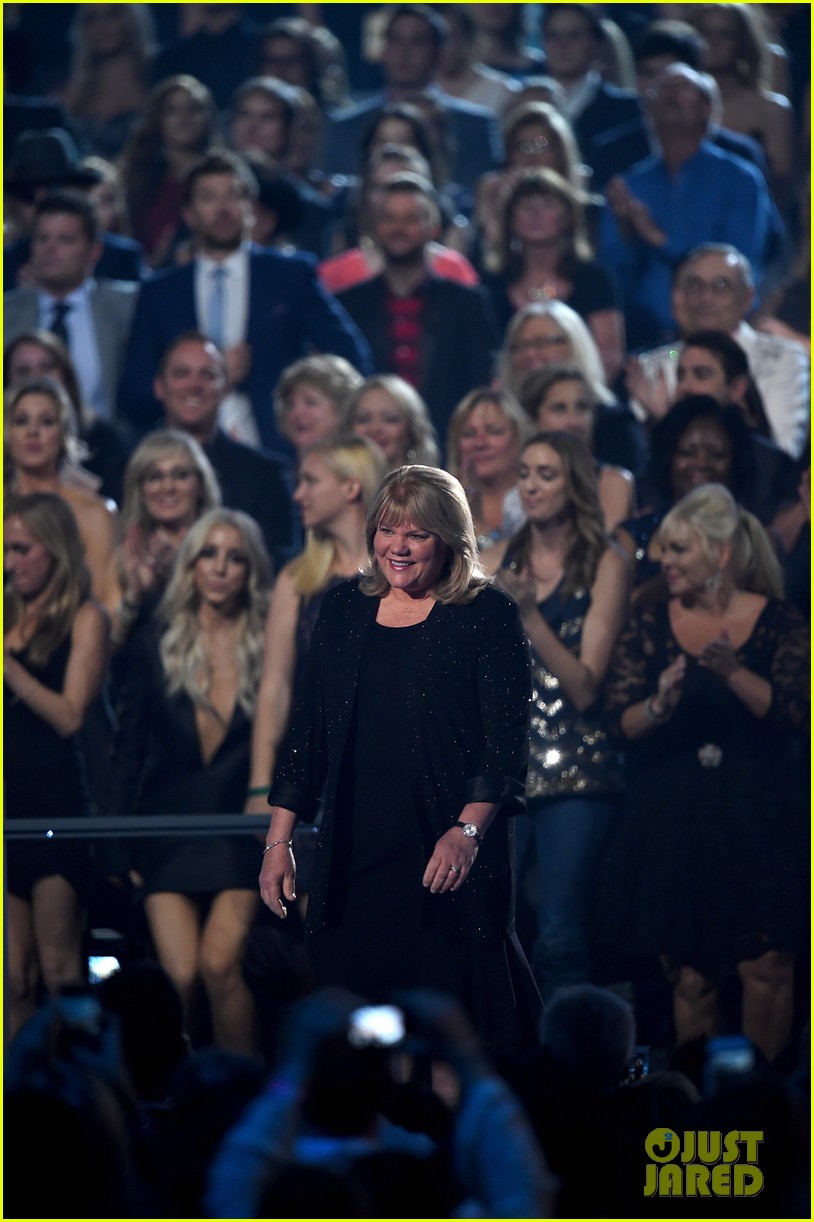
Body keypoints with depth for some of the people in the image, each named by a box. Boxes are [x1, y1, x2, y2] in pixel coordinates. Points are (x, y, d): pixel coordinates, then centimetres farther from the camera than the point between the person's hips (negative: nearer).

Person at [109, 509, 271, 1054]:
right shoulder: (156, 645, 7)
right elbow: (130, 750, 9)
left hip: (243, 832, -2)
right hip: (169, 832, 2)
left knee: (220, 963, -19)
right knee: (179, 976, -12)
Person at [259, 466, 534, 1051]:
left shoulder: (487, 617, -1)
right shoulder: (344, 610, 13)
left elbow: (507, 738, -7)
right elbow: (307, 731, 15)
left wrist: (469, 831, -21)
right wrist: (279, 841, 10)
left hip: (448, 861, -4)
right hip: (353, 860, 4)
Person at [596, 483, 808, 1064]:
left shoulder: (778, 622, 0)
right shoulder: (651, 626, 6)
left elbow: (796, 715, -10)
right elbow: (622, 722, 0)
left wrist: (731, 672, -21)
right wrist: (660, 706, -21)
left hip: (758, 817, -2)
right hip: (674, 820, 2)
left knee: (767, 965, -7)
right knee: (690, 973, 2)